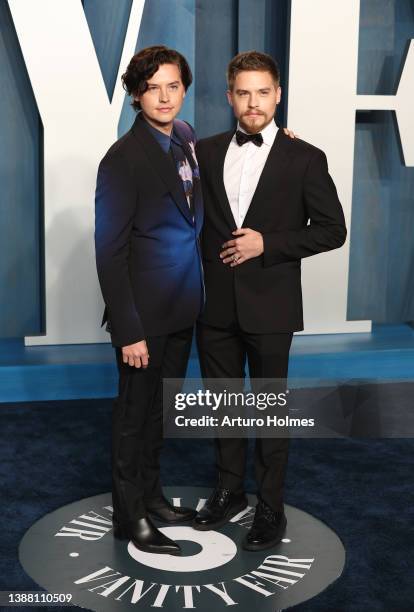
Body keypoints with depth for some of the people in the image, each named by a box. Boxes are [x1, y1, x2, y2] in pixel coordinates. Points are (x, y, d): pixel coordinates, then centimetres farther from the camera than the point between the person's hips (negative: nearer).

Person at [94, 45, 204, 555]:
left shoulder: (186, 137, 5)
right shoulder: (123, 160, -17)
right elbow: (109, 252, -17)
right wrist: (129, 330, -19)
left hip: (182, 307, 7)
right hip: (146, 313, -7)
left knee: (159, 409, 20)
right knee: (135, 413, 8)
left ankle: (150, 495, 38)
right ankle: (129, 516, 25)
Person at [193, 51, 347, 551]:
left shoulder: (304, 159, -5)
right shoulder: (206, 152, 5)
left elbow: (332, 229, -4)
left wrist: (268, 243, -15)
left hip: (268, 304, -3)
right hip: (216, 303, 4)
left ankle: (270, 509, 21)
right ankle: (229, 491, 33)